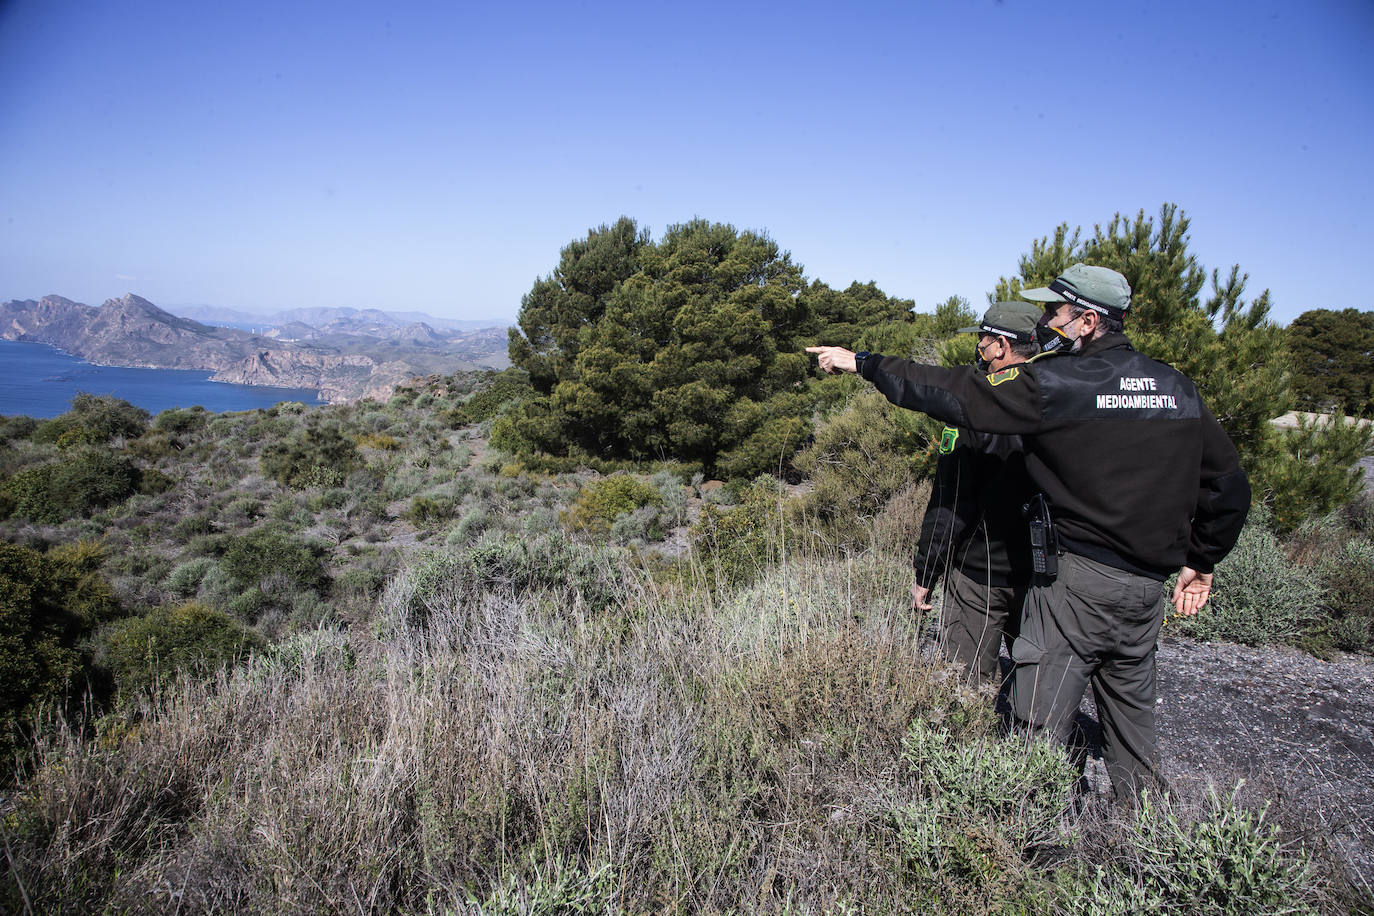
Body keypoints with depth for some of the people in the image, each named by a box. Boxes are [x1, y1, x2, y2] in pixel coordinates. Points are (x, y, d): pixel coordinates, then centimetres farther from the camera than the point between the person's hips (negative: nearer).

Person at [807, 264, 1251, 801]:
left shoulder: (1058, 385, -13)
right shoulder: (1177, 388, 7)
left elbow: (955, 395, -12)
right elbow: (1229, 486, 12)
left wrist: (861, 364, -4)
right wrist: (1200, 560, 21)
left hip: (1079, 583, -7)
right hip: (1147, 587, 7)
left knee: (1041, 730, 2)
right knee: (1131, 717, 21)